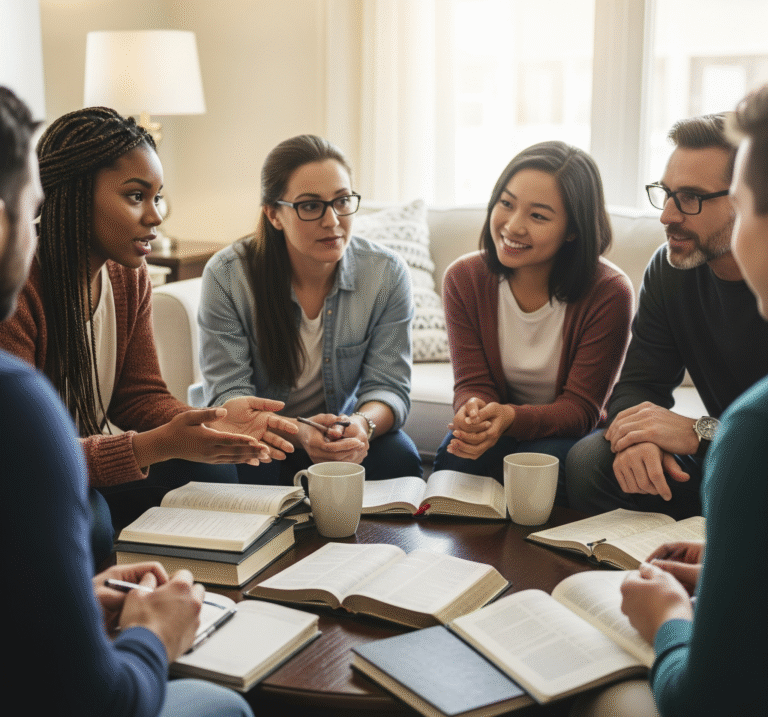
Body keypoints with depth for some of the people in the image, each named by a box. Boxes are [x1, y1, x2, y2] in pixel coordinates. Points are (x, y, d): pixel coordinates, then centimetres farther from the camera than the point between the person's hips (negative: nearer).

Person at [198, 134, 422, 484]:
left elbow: (388, 386, -10)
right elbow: (228, 393, -17)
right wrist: (297, 431, -39)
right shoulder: (227, 275, -16)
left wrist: (363, 423, -37)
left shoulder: (387, 274, -11)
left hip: (342, 438, 2)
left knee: (399, 458, -28)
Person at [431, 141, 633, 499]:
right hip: (499, 429, 2)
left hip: (571, 435, -2)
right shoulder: (464, 279, -9)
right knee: (455, 458, -30)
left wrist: (510, 418, -40)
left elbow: (580, 408, -18)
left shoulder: (609, 293, -20)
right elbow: (472, 383, -9)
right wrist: (473, 410, -36)